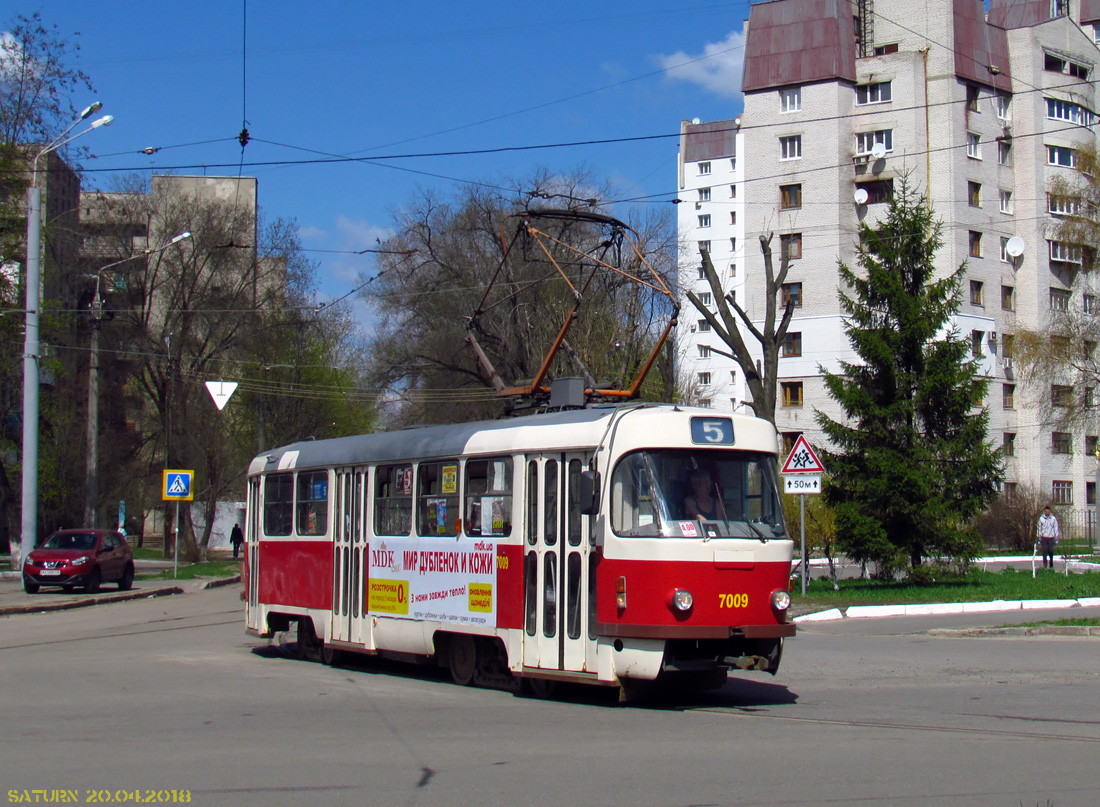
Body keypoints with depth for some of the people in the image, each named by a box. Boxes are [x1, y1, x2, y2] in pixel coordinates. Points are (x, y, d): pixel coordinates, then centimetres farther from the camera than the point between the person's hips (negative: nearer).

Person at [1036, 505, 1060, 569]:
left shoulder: (1053, 518, 2)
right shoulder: (1041, 518, 2)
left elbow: (1056, 527, 5)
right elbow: (1039, 527, 7)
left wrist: (1056, 536, 0)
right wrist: (1039, 536, 4)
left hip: (1051, 537, 0)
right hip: (1044, 537, 0)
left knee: (1051, 551, 3)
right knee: (1044, 551, -2)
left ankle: (1051, 564, 21)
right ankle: (1045, 565, 1)